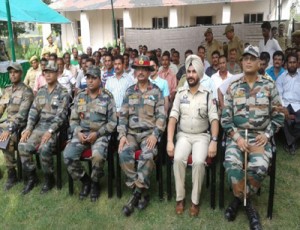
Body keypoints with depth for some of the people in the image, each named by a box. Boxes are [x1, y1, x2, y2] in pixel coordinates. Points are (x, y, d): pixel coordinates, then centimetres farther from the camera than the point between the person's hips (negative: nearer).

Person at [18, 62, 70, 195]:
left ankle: (49, 179, -5)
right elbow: (33, 110, 10)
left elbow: (61, 115, -14)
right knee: (23, 146, -15)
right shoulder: (41, 92, 15)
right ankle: (31, 178, 2)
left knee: (44, 149, -30)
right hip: (39, 126, 6)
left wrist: (50, 131, -25)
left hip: (55, 128, -6)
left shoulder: (63, 93, -5)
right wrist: (28, 128, -4)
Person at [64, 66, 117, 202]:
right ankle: (85, 180, 4)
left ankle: (95, 183, -1)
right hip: (82, 133, 4)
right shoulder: (80, 97, 11)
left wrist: (97, 133, -14)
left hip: (100, 134, -3)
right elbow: (73, 119, 12)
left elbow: (112, 122, -2)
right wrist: (78, 132, -8)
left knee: (98, 156, -33)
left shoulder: (107, 97, 0)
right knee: (68, 155, -21)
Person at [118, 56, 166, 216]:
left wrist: (155, 135, -16)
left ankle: (136, 194, -19)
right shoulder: (130, 92, 12)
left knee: (147, 155, -31)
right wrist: (122, 135, -6)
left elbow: (161, 116, -3)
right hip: (131, 132, 3)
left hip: (149, 132, -2)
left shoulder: (156, 91, 4)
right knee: (123, 154, -26)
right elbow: (123, 115, 8)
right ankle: (143, 192, -14)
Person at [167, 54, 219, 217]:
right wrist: (169, 141, -13)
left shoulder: (208, 95, 0)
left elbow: (214, 119, -6)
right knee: (178, 159, -27)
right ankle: (180, 198, -10)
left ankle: (195, 201, -12)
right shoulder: (180, 94, 5)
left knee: (199, 161, -29)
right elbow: (173, 117, -2)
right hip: (183, 135, 2)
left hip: (202, 136, -1)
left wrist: (214, 141, -20)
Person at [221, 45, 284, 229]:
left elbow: (278, 116, 8)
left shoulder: (269, 85, 6)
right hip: (237, 135, 1)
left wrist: (267, 135, -6)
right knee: (232, 165, -28)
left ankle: (240, 198, 0)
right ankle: (247, 202, -1)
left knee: (259, 168, -30)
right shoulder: (233, 88, 8)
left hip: (260, 136, -1)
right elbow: (225, 118, 4)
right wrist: (237, 137, -9)